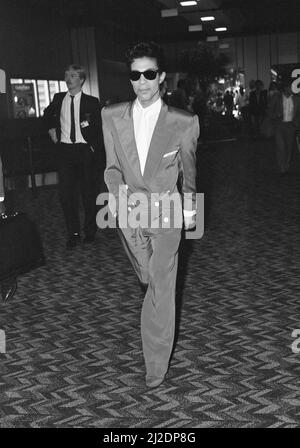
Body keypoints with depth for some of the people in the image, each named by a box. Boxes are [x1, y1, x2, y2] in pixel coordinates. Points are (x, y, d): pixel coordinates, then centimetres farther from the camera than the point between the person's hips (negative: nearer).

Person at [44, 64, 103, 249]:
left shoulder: (92, 102, -3)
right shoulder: (58, 99, 7)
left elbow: (100, 128, 0)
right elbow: (48, 114, 29)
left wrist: (96, 151, -7)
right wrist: (51, 128, 14)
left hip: (85, 151, -3)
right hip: (65, 150, 3)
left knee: (89, 192, 6)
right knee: (66, 192, 0)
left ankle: (90, 231, 22)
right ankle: (73, 233, 11)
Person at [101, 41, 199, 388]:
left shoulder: (183, 123, -10)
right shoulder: (112, 117, -3)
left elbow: (188, 169, 6)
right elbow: (112, 166, 8)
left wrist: (188, 207, 14)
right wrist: (116, 192, -8)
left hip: (166, 213, -3)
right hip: (128, 211, 3)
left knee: (161, 290, -1)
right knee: (148, 278, 22)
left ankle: (156, 366, 11)